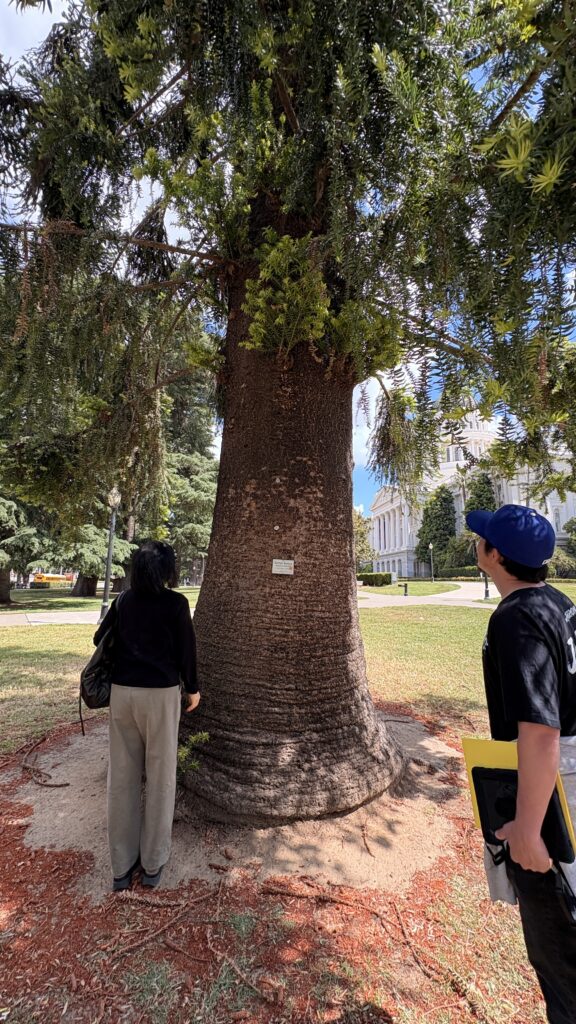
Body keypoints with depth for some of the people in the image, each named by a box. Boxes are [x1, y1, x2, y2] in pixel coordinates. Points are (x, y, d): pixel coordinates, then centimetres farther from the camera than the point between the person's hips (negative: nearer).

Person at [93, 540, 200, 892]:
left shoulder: (124, 600, 3)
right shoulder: (176, 603, -10)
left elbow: (100, 638, 13)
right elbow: (186, 651, -7)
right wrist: (193, 688, 8)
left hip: (122, 691, 4)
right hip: (161, 693, -4)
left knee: (122, 776, 15)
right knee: (160, 776, 12)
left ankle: (122, 866, 28)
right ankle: (153, 862, 27)